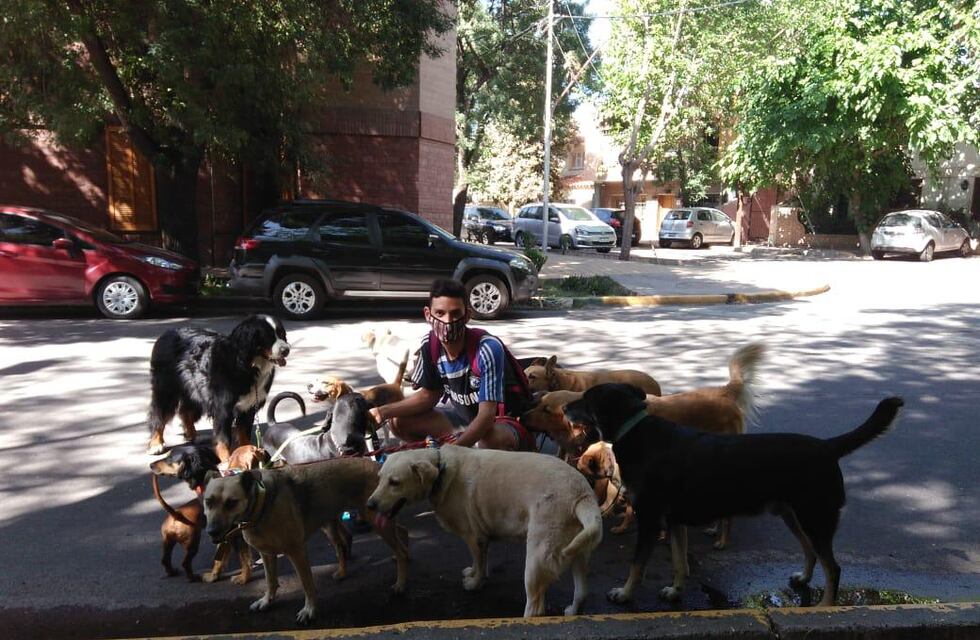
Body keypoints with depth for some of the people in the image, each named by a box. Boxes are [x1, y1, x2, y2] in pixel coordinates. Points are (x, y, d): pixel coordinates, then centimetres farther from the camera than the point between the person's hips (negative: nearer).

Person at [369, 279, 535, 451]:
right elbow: (429, 395, 4)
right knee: (400, 421, -2)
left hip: (504, 422, -6)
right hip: (464, 416, 7)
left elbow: (486, 416, -32)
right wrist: (383, 411, -9)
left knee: (491, 439, -40)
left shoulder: (488, 349, -29)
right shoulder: (430, 345, -11)